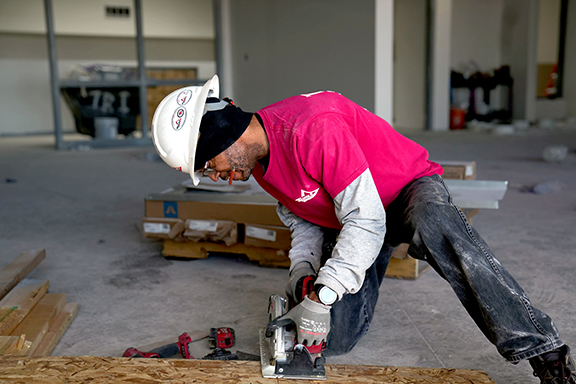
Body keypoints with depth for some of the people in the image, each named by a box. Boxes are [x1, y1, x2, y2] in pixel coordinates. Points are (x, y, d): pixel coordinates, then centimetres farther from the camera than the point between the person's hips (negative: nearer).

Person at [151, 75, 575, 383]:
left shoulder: (311, 127, -33)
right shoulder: (260, 161, -3)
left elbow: (367, 220, -33)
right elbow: (303, 219, 7)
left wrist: (320, 297, -34)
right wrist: (303, 272, -10)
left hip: (409, 187, -7)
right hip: (349, 220, 7)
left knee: (434, 227, -44)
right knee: (334, 338, -5)